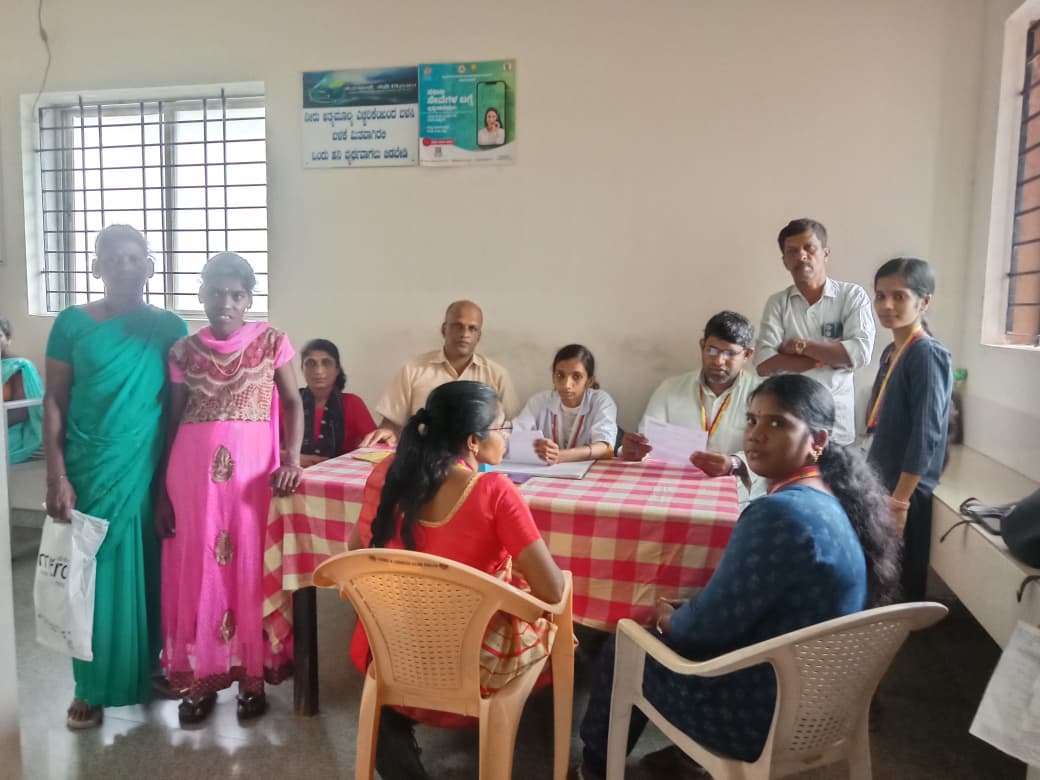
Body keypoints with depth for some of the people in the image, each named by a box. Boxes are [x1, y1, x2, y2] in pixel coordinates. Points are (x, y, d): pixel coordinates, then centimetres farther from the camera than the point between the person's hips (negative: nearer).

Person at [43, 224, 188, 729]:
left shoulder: (170, 327, 2)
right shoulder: (73, 323, -1)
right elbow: (53, 402, -1)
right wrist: (56, 477, -8)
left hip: (150, 471, 1)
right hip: (90, 471, -1)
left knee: (147, 572, 10)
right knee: (94, 575, 7)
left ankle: (150, 670, 28)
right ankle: (93, 687, 22)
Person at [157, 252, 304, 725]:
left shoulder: (271, 341, 1)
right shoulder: (184, 351, 7)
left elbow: (293, 403, 1)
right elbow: (172, 421, 9)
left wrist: (291, 460, -15)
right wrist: (163, 490, 6)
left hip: (253, 467, -2)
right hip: (193, 470, 2)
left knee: (252, 569, 4)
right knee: (196, 571, 8)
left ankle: (252, 677, 18)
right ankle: (198, 679, 22)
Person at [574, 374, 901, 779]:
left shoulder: (778, 513, -30)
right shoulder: (833, 500, 0)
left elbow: (710, 625, -23)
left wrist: (668, 619, -2)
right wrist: (678, 614, 8)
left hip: (762, 713, -8)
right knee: (676, 624, 25)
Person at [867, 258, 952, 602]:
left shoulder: (927, 355, -16)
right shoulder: (891, 352, 9)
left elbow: (925, 435, -21)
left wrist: (899, 501, -21)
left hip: (906, 492, -8)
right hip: (882, 483, 8)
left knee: (901, 588, 2)